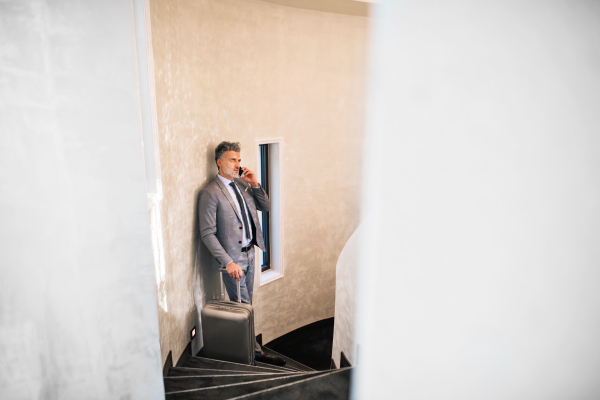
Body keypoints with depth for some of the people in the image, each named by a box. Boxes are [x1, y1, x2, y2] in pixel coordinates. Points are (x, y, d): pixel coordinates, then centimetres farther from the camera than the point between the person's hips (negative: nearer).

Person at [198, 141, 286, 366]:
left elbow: (266, 207, 11)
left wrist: (255, 184, -5)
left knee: (246, 305, 17)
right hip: (232, 258, -7)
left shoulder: (243, 184, 6)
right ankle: (255, 352, 22)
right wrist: (229, 262, -22)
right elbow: (207, 233, -17)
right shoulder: (210, 193, -15)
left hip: (249, 253, 7)